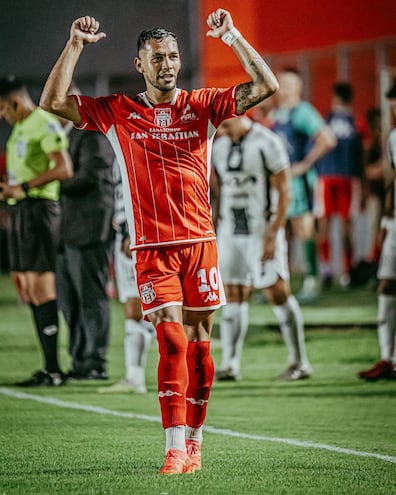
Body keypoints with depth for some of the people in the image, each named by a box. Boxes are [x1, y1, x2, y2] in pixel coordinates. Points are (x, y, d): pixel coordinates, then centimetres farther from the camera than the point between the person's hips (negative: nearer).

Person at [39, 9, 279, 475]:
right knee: (172, 340, -14)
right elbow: (52, 101, -1)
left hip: (200, 240, 2)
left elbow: (265, 86, 1)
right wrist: (75, 44, -6)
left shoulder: (201, 105, 7)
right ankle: (175, 448, -16)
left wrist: (232, 37, -5)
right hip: (152, 246, -2)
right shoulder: (117, 111, 4)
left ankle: (193, 440, 17)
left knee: (198, 340, 6)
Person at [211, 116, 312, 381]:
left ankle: (300, 362, 1)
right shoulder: (219, 147, 8)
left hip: (262, 230, -6)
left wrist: (273, 235, -16)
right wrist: (215, 233, 13)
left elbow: (283, 193, -11)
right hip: (230, 231, 6)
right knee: (233, 297, 6)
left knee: (278, 293, -6)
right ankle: (230, 364, 9)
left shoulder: (267, 143, -11)